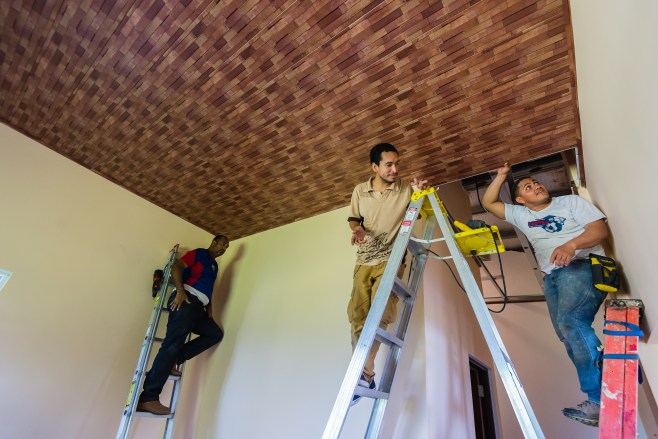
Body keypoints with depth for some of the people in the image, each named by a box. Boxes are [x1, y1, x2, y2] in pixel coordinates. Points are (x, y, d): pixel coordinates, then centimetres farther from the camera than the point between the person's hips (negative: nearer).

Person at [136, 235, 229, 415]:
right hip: (185, 300, -8)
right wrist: (180, 290, -19)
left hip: (198, 307, 9)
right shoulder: (198, 253, 6)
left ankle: (174, 361, -2)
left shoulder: (214, 265, 28)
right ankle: (148, 398, -15)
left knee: (216, 333, 2)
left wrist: (209, 310, 17)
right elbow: (176, 266, -6)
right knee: (172, 344, -16)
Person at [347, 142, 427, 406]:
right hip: (365, 260, 3)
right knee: (357, 314, -3)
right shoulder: (360, 191, 5)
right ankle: (365, 374, 8)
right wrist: (357, 228, -8)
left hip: (391, 259, -2)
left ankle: (364, 373, -11)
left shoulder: (406, 189, 1)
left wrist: (422, 192, -8)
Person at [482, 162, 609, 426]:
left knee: (570, 322, -26)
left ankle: (600, 401, -20)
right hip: (552, 276, 6)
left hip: (582, 266, -5)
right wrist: (502, 175, 16)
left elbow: (600, 229, -1)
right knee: (568, 334, -3)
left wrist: (571, 245, -20)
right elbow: (488, 202, 22)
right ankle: (602, 397, 3)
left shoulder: (571, 201, 11)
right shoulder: (521, 215, 21)